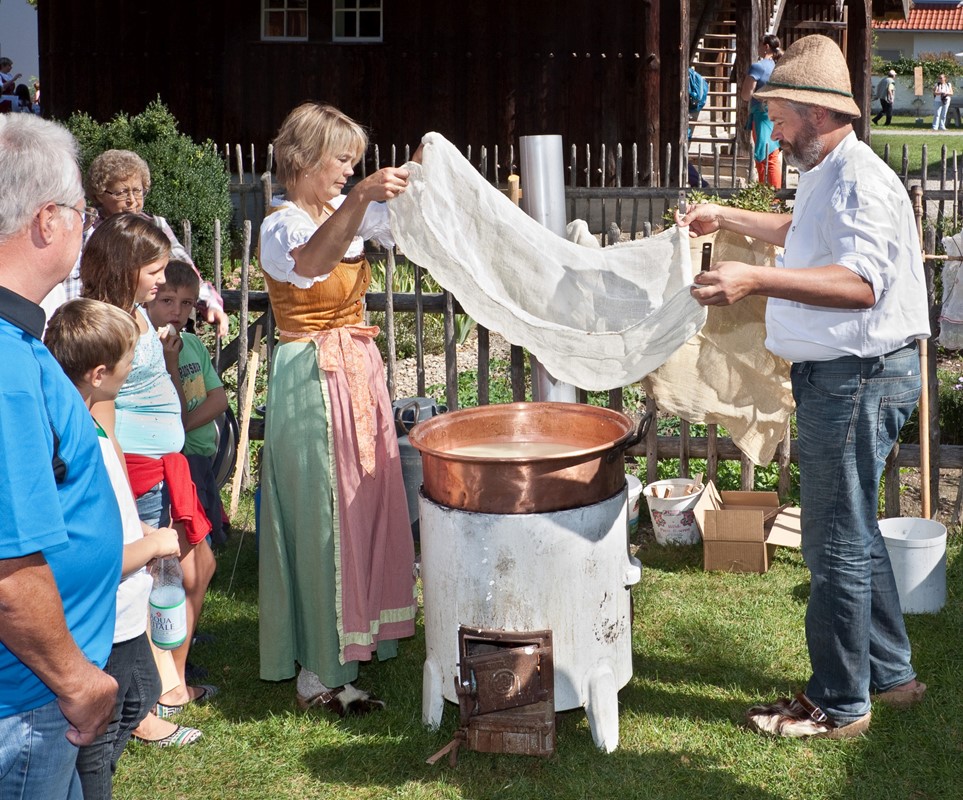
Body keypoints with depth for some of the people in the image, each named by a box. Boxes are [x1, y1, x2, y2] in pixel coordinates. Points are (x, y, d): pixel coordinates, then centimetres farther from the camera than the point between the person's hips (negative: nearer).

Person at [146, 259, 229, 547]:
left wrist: (184, 424, -13)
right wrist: (170, 360, -24)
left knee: (206, 540, 14)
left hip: (203, 459, 7)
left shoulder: (194, 344, 7)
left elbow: (219, 399, 1)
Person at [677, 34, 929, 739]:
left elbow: (859, 283, -36)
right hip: (835, 374, 11)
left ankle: (839, 705, 9)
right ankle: (890, 672, 33)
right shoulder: (825, 175, 15)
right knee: (853, 533, 20)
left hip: (858, 377, -11)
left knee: (836, 544, -3)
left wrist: (755, 280, -47)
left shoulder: (859, 180, -20)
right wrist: (727, 218, 41)